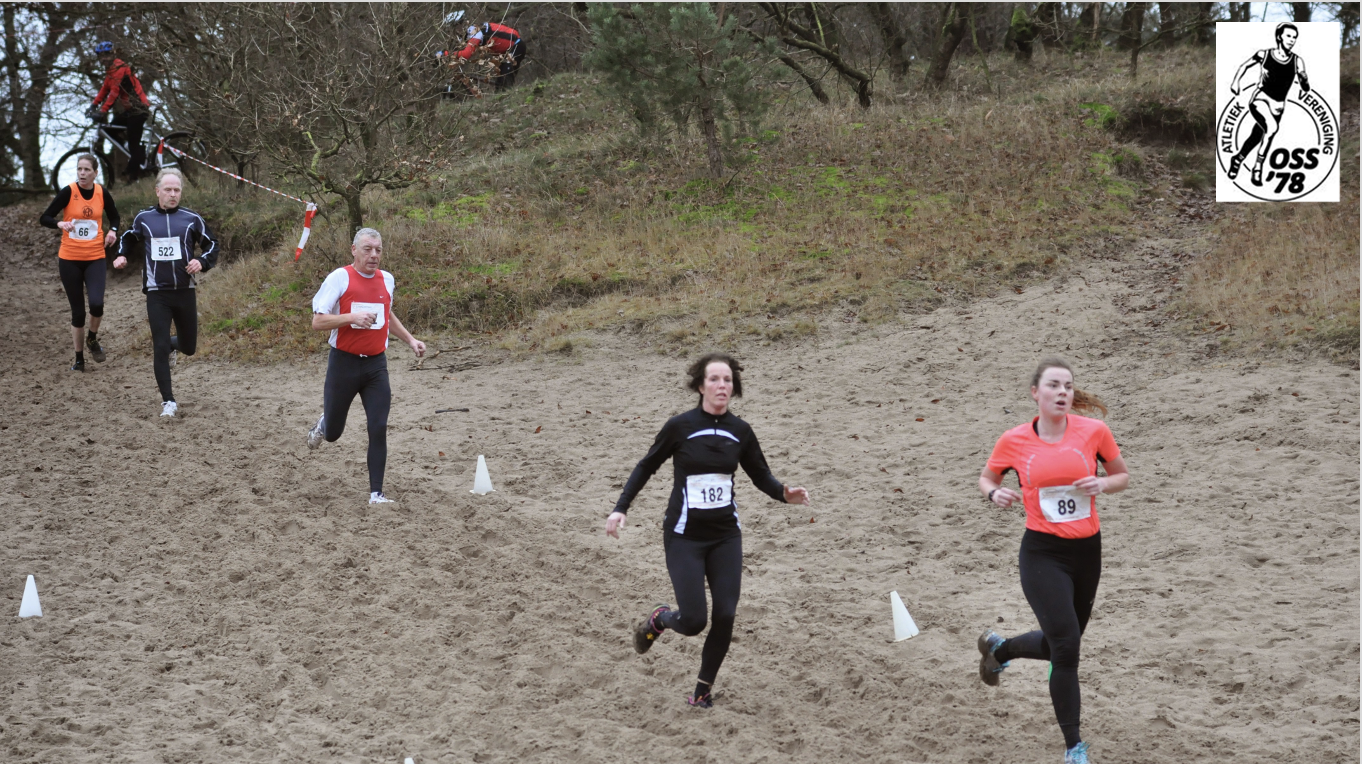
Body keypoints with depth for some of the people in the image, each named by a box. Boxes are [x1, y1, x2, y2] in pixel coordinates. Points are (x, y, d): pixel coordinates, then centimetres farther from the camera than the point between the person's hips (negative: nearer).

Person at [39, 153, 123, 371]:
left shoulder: (102, 193, 0)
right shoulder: (68, 192, -8)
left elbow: (114, 216, 18)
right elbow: (45, 218, -6)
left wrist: (112, 230, -3)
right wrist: (60, 224, -26)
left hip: (95, 258, 1)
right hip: (70, 259, -1)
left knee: (96, 303, -20)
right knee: (78, 312, 4)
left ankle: (92, 339, 11)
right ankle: (79, 359, 19)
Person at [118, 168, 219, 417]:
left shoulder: (191, 219, 1)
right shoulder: (144, 219, 3)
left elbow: (211, 245, 12)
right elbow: (128, 239, 23)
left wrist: (202, 262, -8)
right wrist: (122, 256, 3)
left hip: (185, 292, 1)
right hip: (157, 294, -1)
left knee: (188, 347, 11)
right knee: (160, 348, -8)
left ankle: (170, 343, 47)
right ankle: (168, 401, 1)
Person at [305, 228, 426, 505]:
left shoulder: (386, 280, 7)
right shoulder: (340, 278, -9)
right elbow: (317, 321, -13)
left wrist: (411, 340, 17)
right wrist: (352, 317, -25)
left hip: (376, 365, 3)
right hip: (344, 362, -3)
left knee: (378, 429, -8)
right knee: (333, 433, 9)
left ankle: (376, 493, -4)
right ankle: (322, 426, 47)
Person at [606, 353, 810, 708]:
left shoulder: (740, 432, 0)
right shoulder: (680, 426, -10)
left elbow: (760, 475, 11)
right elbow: (647, 466, 2)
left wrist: (784, 493, -9)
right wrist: (620, 508, -4)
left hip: (725, 536, 3)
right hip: (685, 537, -3)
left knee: (725, 616, -5)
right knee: (693, 621, -9)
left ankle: (704, 689, 16)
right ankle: (659, 619, 27)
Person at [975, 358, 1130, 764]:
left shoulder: (1093, 431, -5)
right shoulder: (1014, 441, -6)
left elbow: (1123, 476, 8)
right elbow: (987, 477, 11)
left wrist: (1102, 484, -14)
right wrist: (996, 493, -12)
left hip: (1086, 550, 3)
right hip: (1042, 553, -3)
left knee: (1059, 644, 18)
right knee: (1066, 646, -14)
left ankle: (997, 648, 51)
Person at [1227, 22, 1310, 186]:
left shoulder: (1297, 62, -3)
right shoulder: (1264, 55, -5)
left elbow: (1306, 89, -4)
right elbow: (1244, 66, 14)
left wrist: (1303, 80, -24)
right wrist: (1235, 81, 1)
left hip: (1277, 106, 4)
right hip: (1260, 99, -4)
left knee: (1256, 138, 13)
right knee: (1271, 127, -29)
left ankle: (1237, 159, 41)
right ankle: (1257, 168, -20)